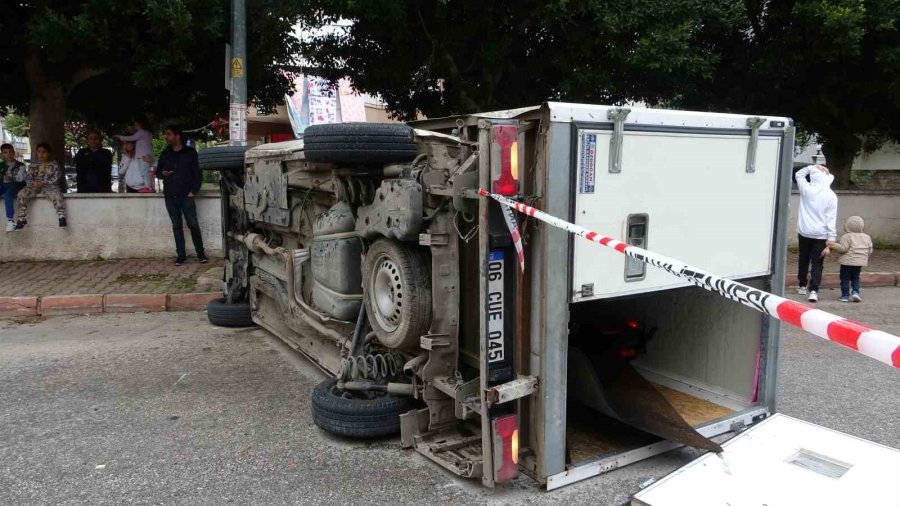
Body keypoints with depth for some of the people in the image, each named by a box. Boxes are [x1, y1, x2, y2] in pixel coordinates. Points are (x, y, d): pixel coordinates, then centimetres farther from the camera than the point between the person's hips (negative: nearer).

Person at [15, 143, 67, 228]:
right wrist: (33, 183, -14)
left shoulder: (54, 165, 10)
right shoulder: (34, 166, 20)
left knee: (56, 194, -36)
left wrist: (44, 183, -16)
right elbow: (28, 177, 10)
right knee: (22, 194, -23)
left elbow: (56, 178, -2)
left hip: (49, 186, -3)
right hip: (34, 187, 3)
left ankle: (61, 216, -40)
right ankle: (21, 218, -19)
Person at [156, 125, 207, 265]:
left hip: (186, 195, -4)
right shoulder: (165, 154, 12)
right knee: (176, 226, 6)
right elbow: (157, 171, 19)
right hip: (170, 196, 4)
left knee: (193, 224, -7)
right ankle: (181, 255, 11)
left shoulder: (190, 152, 1)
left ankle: (200, 253, 5)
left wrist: (193, 191, -8)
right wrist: (162, 173, -5)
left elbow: (197, 173, 0)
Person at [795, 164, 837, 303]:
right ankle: (813, 291, -11)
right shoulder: (831, 196, -6)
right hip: (821, 235, -2)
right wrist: (830, 242, -6)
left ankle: (802, 286, 31)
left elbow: (799, 174, 17)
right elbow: (831, 220, -8)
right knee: (817, 263, 2)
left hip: (804, 232, 2)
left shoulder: (806, 189, -5)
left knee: (804, 259, 18)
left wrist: (814, 167, 5)